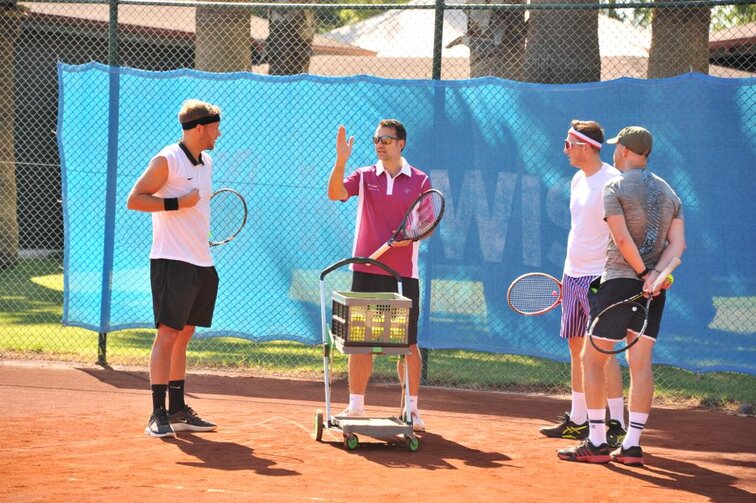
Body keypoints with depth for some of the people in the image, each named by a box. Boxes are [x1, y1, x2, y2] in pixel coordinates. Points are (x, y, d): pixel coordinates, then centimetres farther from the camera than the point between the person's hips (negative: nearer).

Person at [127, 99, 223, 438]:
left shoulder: (205, 163, 15)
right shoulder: (167, 161, -10)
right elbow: (134, 199, -12)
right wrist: (177, 203, -19)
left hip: (201, 264, 8)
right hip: (172, 263, -8)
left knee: (183, 337, 11)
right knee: (167, 336, -10)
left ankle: (178, 411, 16)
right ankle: (158, 415, -9)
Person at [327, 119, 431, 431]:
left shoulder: (419, 181, 4)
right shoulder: (364, 177, 6)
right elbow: (335, 194, -11)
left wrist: (410, 234, -17)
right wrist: (341, 160, -23)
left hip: (404, 274, -1)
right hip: (366, 271, 1)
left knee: (407, 344, 2)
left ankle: (412, 409, 11)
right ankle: (355, 406, 12)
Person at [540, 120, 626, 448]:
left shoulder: (612, 181, -13)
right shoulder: (578, 180, 14)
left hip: (598, 277, -9)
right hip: (573, 275, 9)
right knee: (577, 347, 12)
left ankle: (617, 424, -6)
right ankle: (577, 421, 19)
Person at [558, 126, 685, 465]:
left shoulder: (615, 188, -5)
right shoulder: (669, 193, 13)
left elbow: (622, 239, -15)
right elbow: (677, 244, 2)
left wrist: (642, 273, -8)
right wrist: (656, 275, -9)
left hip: (619, 280, -6)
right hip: (654, 289, 6)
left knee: (592, 358, 2)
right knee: (640, 363, 4)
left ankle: (596, 443, -1)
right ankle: (632, 446, 1)